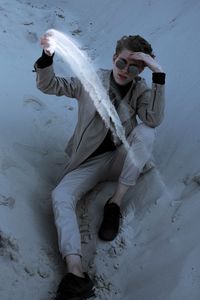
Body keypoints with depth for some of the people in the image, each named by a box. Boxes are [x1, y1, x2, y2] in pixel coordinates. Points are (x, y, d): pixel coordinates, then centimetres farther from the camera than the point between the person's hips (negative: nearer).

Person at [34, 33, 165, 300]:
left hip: (123, 159, 0)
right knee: (61, 196, -28)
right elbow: (48, 85, -2)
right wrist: (47, 56, -23)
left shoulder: (141, 90, 0)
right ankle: (76, 273, -43)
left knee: (145, 131, -29)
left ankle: (115, 204, -23)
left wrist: (159, 74, -27)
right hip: (91, 161, 0)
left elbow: (154, 120, -20)